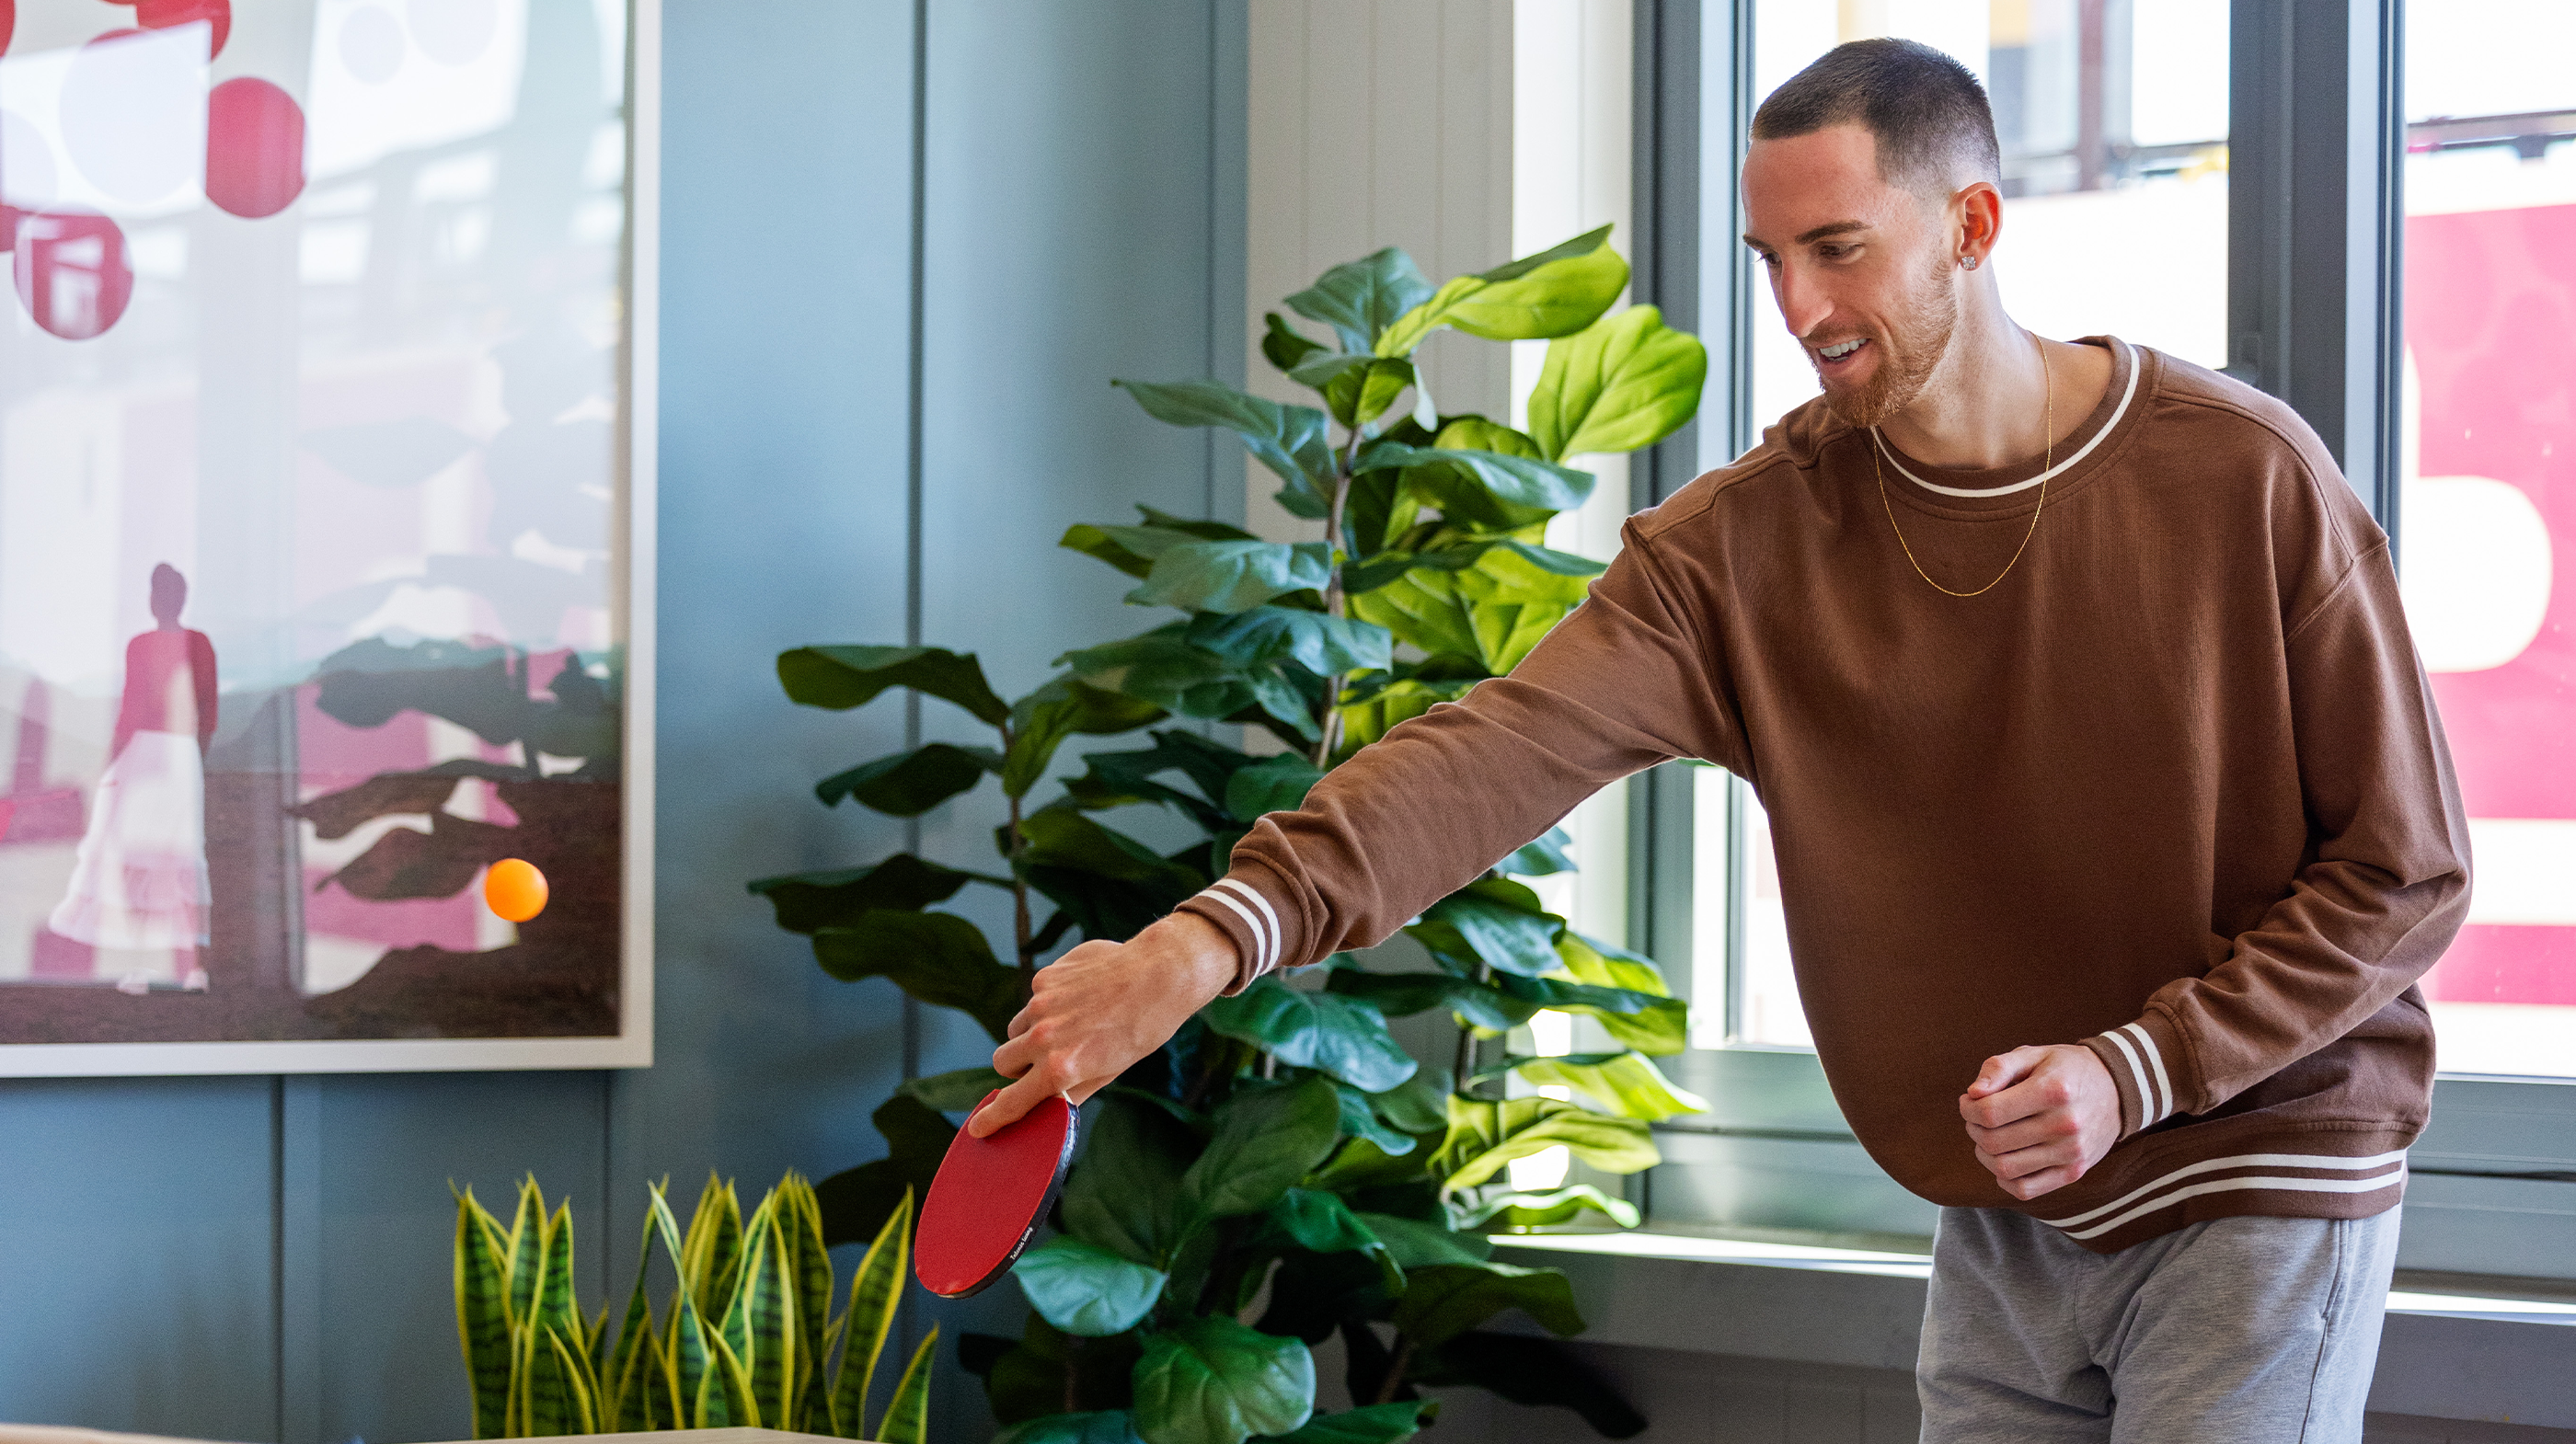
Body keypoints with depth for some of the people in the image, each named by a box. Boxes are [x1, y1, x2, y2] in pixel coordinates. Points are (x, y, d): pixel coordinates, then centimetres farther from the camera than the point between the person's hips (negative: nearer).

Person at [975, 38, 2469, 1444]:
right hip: (2003, 1227, 4)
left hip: (2257, 1196, -3)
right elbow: (1511, 744, -20)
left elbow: (2406, 869, -7)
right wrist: (1209, 941, -35)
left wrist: (2137, 1069, -17)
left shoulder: (2248, 480, -13)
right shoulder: (1745, 540, -5)